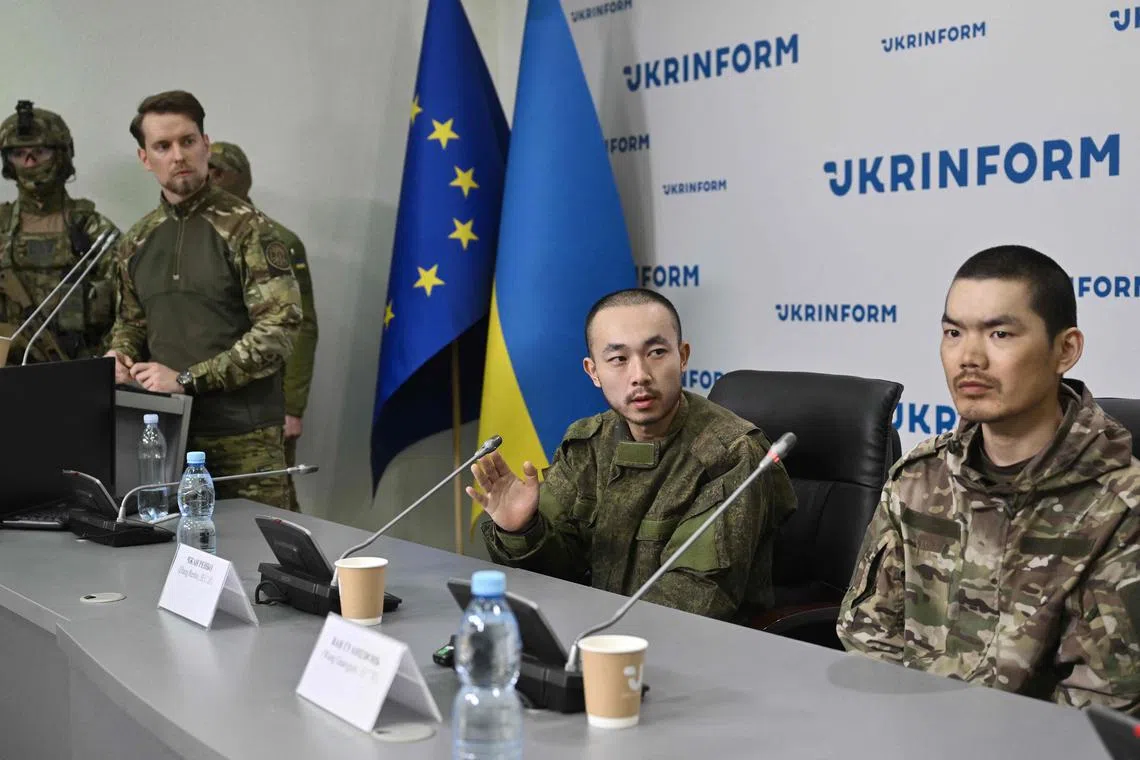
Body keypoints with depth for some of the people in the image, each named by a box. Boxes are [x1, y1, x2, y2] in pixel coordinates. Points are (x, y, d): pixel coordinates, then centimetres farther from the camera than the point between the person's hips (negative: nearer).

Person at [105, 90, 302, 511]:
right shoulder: (137, 241, 10)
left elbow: (278, 331, -14)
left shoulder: (246, 228, -7)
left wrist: (187, 379, -17)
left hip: (243, 434, -5)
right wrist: (120, 356, -1)